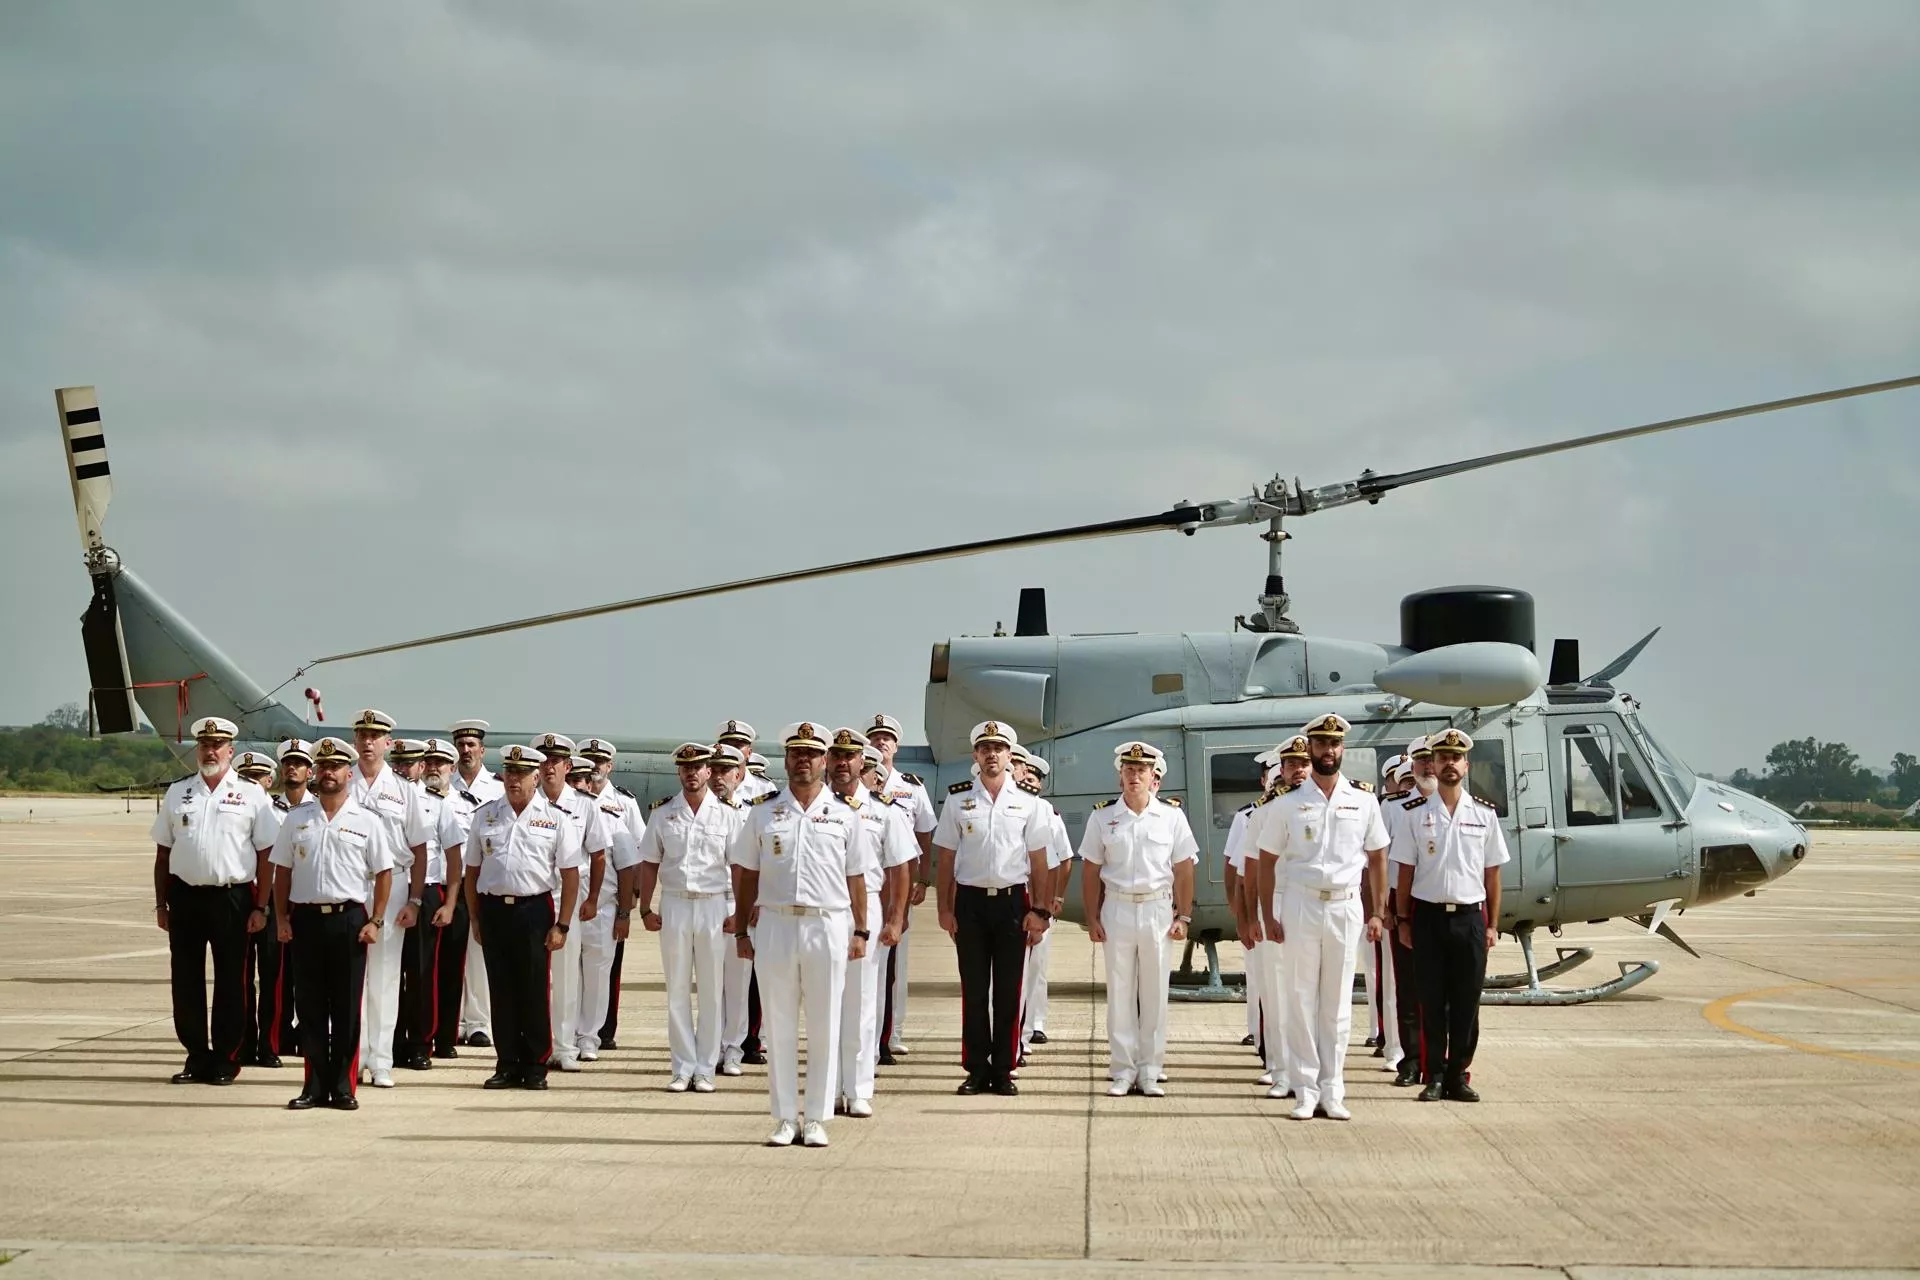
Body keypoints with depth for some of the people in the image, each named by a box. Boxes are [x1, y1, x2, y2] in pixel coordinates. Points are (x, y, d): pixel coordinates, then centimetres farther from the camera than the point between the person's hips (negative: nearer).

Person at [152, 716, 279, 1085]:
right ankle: (197, 1058, 16)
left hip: (232, 898, -3)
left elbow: (266, 855, -2)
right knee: (185, 982, 6)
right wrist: (161, 903, 7)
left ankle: (225, 1060, 11)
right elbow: (163, 851, 12)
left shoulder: (251, 795, 0)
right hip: (185, 897, 3)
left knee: (231, 983, 2)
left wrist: (260, 908, -8)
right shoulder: (178, 793, 10)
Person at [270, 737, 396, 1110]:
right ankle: (314, 1086, 10)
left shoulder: (367, 821, 3)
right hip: (305, 918, 2)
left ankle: (343, 1087, 6)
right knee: (310, 1006, 4)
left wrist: (375, 921, -5)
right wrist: (282, 918, 3)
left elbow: (384, 873, 3)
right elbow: (282, 871, 12)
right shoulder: (296, 819, 10)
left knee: (346, 1007, 1)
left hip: (349, 919, -2)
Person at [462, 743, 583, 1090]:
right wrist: (475, 918, 8)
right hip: (493, 909, 3)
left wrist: (561, 925, -6)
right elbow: (472, 870, 13)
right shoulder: (485, 816, 9)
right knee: (501, 990, 6)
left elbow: (570, 875, -1)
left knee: (534, 992, 0)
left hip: (534, 909, -3)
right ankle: (507, 1065, 13)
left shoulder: (556, 818, 0)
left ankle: (536, 1067, 9)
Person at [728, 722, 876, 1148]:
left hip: (828, 926, -1)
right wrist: (741, 932, 4)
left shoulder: (845, 814, 6)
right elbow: (748, 875, 9)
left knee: (824, 1028, 2)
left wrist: (860, 932, 2)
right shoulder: (763, 812, 7)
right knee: (779, 1026, 4)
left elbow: (856, 878, 7)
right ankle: (784, 1117, 10)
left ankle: (816, 1118, 9)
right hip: (775, 925, 1)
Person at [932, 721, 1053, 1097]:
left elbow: (1039, 861, 5)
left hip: (1012, 900, 0)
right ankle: (976, 1069, 9)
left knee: (1008, 991, 3)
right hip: (970, 900, 0)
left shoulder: (1028, 802, 4)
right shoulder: (957, 799, 4)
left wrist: (1040, 911, -1)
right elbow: (945, 857, 6)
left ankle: (1003, 1070, 9)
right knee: (973, 989, 3)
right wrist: (945, 909, 0)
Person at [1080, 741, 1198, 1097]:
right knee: (1119, 991, 3)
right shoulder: (1103, 816, 3)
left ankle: (1150, 1072, 9)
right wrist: (1092, 918, 0)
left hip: (1157, 909, 0)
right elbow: (1091, 871, 6)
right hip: (1117, 908, 0)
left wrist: (1183, 917, -3)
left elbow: (1184, 870, 3)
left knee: (1154, 992, 3)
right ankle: (1123, 1071, 8)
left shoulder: (1172, 815, 1)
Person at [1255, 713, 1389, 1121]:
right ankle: (1305, 1091, 4)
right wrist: (1268, 915, -2)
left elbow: (1376, 858, 10)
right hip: (1301, 904, -1)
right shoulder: (1287, 803, 1)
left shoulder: (1363, 800, 5)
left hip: (1346, 907, 1)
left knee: (1338, 1002, 5)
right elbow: (1266, 862, 4)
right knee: (1302, 999, 1)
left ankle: (1332, 1092, 9)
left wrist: (1378, 913, 5)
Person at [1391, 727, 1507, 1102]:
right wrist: (1402, 921, 1)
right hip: (1429, 915, -1)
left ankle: (1458, 1075, 12)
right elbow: (1404, 871, 4)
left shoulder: (1484, 814, 5)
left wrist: (1492, 926, 4)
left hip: (1470, 917, 1)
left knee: (1467, 1001, 3)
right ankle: (1434, 1077, 9)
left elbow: (1492, 874, 7)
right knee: (1432, 1000, 3)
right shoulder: (1415, 813, 2)